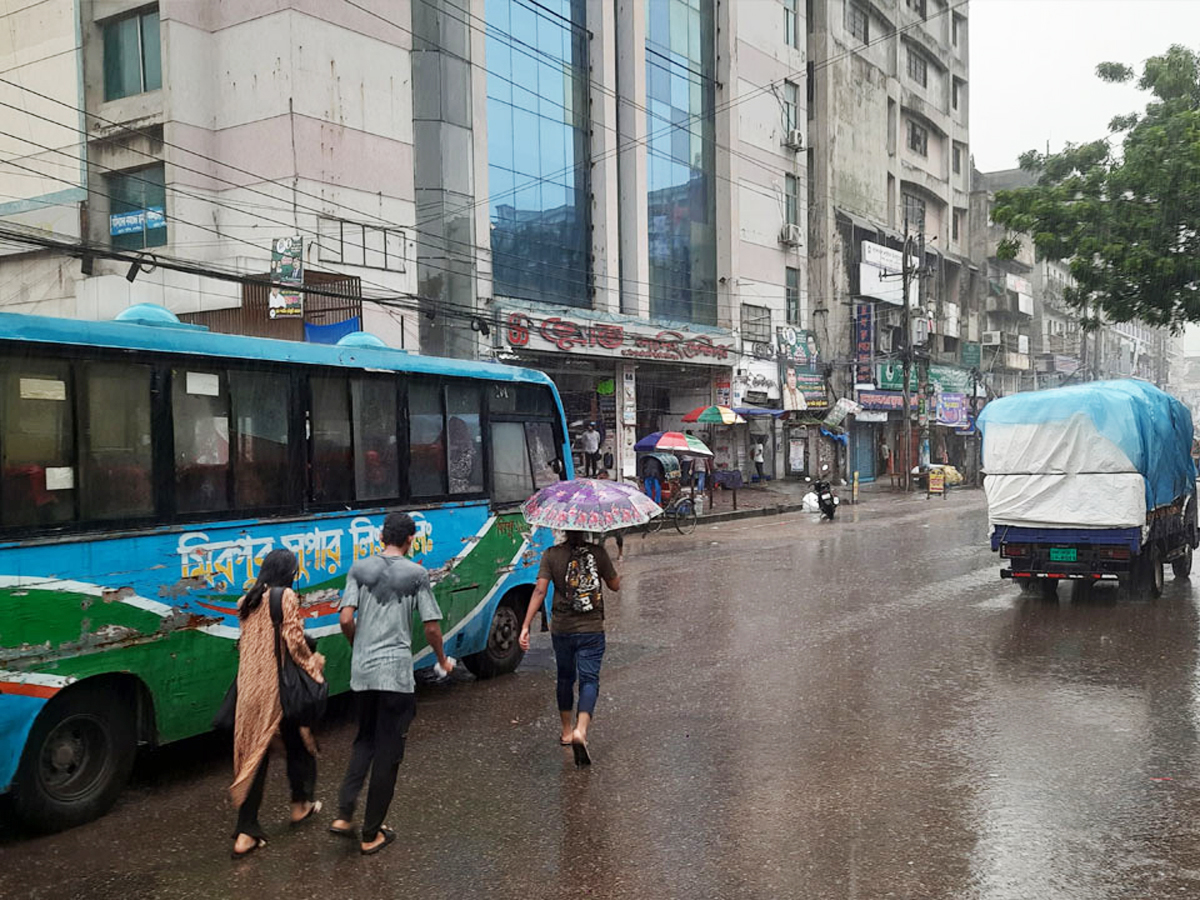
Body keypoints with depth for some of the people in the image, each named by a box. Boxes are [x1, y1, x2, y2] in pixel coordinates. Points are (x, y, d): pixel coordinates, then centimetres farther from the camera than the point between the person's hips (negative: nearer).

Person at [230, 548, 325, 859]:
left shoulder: (248, 600, 9)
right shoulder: (286, 597, -11)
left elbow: (244, 644, 13)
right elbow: (294, 641, -14)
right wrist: (313, 663, 1)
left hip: (250, 686, 5)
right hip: (280, 685, -5)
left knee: (253, 751, 8)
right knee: (297, 743, 18)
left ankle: (246, 833, 6)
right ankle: (300, 805, 35)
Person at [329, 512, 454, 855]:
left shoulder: (359, 570, 4)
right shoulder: (416, 574, -3)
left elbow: (346, 619, -4)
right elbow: (431, 626, -3)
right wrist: (443, 660, 14)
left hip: (361, 672, 4)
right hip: (396, 672, -3)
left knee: (365, 740, 22)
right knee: (388, 751, 6)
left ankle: (344, 814, 8)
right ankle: (372, 834, 11)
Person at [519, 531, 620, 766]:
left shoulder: (551, 555, -4)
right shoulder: (597, 552, -4)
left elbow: (539, 591, -11)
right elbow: (615, 585, 6)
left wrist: (525, 627, -12)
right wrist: (612, 564, 26)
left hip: (561, 629, 2)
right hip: (592, 630, -2)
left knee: (565, 678, 21)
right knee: (589, 679, -2)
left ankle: (567, 731, 32)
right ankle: (581, 730, -24)